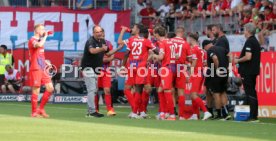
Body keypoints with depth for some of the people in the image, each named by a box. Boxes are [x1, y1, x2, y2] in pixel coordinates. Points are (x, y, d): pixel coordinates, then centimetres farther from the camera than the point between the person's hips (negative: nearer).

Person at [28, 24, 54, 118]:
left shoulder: (40, 40, 18)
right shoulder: (32, 40, -9)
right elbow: (39, 45, -32)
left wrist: (45, 62, 13)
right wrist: (45, 36, -17)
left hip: (43, 69, 8)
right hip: (35, 69, -8)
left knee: (50, 88, 4)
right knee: (36, 91, -5)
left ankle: (41, 109, 13)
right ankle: (34, 112, 2)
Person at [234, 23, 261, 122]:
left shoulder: (249, 42, -15)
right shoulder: (255, 41, 15)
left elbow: (248, 57, -24)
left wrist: (238, 60, -9)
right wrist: (240, 60, 20)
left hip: (247, 72, -10)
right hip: (254, 71, 10)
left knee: (250, 93, -7)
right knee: (252, 93, 14)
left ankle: (253, 116, -8)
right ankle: (254, 115, 18)